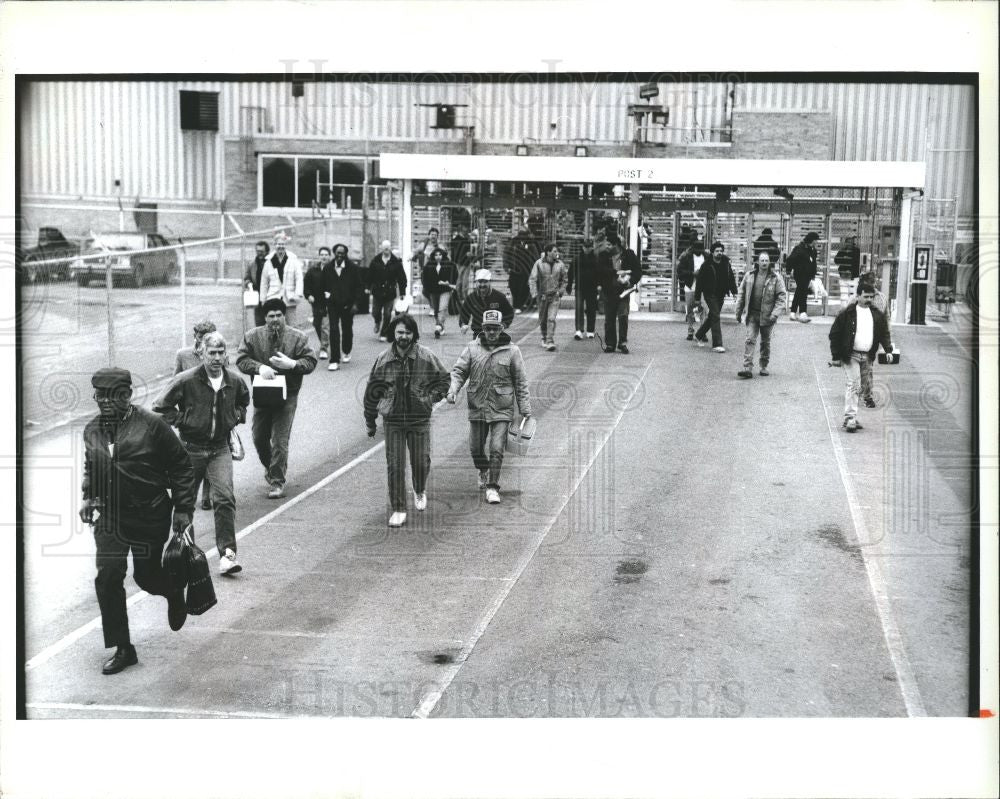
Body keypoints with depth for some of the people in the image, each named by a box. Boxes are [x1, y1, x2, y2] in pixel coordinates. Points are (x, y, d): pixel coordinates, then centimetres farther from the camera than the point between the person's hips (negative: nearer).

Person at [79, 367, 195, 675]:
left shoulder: (151, 425, -12)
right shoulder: (92, 430, 4)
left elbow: (181, 467, -6)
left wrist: (183, 508, -8)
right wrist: (88, 496, 8)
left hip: (150, 518, -4)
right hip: (109, 517, 4)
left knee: (147, 575, 7)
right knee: (107, 579, -6)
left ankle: (175, 592, 46)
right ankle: (123, 650, 5)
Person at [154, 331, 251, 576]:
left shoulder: (235, 381, -1)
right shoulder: (186, 380, -12)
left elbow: (244, 401, 23)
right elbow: (161, 408, -3)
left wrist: (236, 417, 6)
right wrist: (184, 421, -9)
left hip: (220, 448, 1)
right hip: (191, 448, -1)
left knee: (225, 497, -15)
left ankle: (227, 554, -16)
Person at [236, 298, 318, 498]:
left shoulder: (298, 337, 0)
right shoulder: (252, 336, 2)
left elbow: (310, 362, -2)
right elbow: (241, 360, -3)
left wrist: (292, 364, -20)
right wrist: (260, 367, -20)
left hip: (287, 395, -3)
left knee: (280, 440, -8)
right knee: (259, 437, 11)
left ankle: (277, 482, -1)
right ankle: (270, 467, 41)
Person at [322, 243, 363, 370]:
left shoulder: (352, 268, -4)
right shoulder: (327, 268, 1)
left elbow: (358, 286, -1)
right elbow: (323, 285, 14)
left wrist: (354, 303, -6)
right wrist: (325, 293, 0)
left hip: (347, 304, 0)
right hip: (332, 304, 0)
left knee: (347, 329, 14)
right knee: (334, 331, -10)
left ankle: (346, 352, 41)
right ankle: (334, 361, -11)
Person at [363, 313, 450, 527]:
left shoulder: (426, 357, -5)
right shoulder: (383, 360, -3)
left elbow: (444, 379, 10)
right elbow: (372, 391, 8)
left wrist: (432, 397, -5)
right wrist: (370, 421, 13)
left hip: (420, 420, 0)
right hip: (392, 421, 0)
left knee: (420, 462, 8)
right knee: (395, 466, -3)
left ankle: (420, 492, 40)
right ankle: (398, 510, 6)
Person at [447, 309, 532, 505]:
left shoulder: (512, 351, 0)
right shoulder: (472, 348, 3)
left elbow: (520, 382, 4)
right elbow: (459, 371, 3)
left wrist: (525, 410, 3)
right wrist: (452, 390, -16)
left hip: (501, 410, -2)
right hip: (477, 408, 2)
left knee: (496, 450, -8)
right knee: (476, 448, 11)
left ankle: (492, 487, 4)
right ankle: (483, 472, 42)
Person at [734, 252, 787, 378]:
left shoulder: (776, 278, -3)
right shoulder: (749, 276, 3)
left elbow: (781, 297, -4)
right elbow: (741, 294, 10)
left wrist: (775, 314, -15)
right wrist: (738, 313, 8)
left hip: (767, 315, -1)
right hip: (752, 315, 1)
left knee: (765, 342, 10)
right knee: (750, 340, -9)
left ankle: (764, 367, 24)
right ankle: (748, 367, -13)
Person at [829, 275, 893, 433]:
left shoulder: (877, 315, 9)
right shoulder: (847, 313, -5)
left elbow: (884, 333, 17)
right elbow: (834, 334, -3)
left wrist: (888, 349, -1)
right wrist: (836, 356, -6)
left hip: (867, 357, 5)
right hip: (851, 355, -5)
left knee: (859, 388, 8)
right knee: (852, 385, -12)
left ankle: (850, 419, 15)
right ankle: (850, 418, -13)